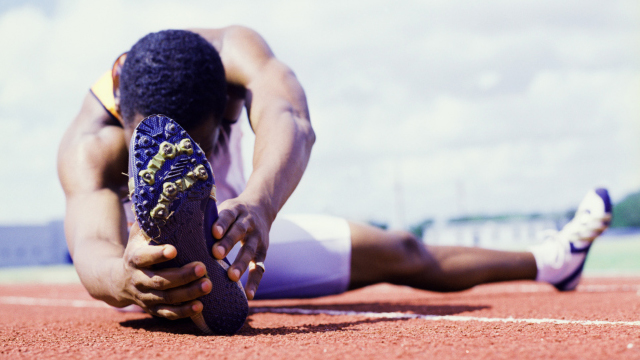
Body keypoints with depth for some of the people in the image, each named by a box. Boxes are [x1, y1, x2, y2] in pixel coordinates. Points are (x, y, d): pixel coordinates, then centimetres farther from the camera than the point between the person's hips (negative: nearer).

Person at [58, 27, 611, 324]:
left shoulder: (232, 51, -37)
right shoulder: (89, 147, -44)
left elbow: (290, 122, -59)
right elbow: (92, 251, -64)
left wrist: (257, 204, -85)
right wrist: (126, 282, -92)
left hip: (238, 229, 4)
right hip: (147, 251, -3)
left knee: (403, 254, 10)